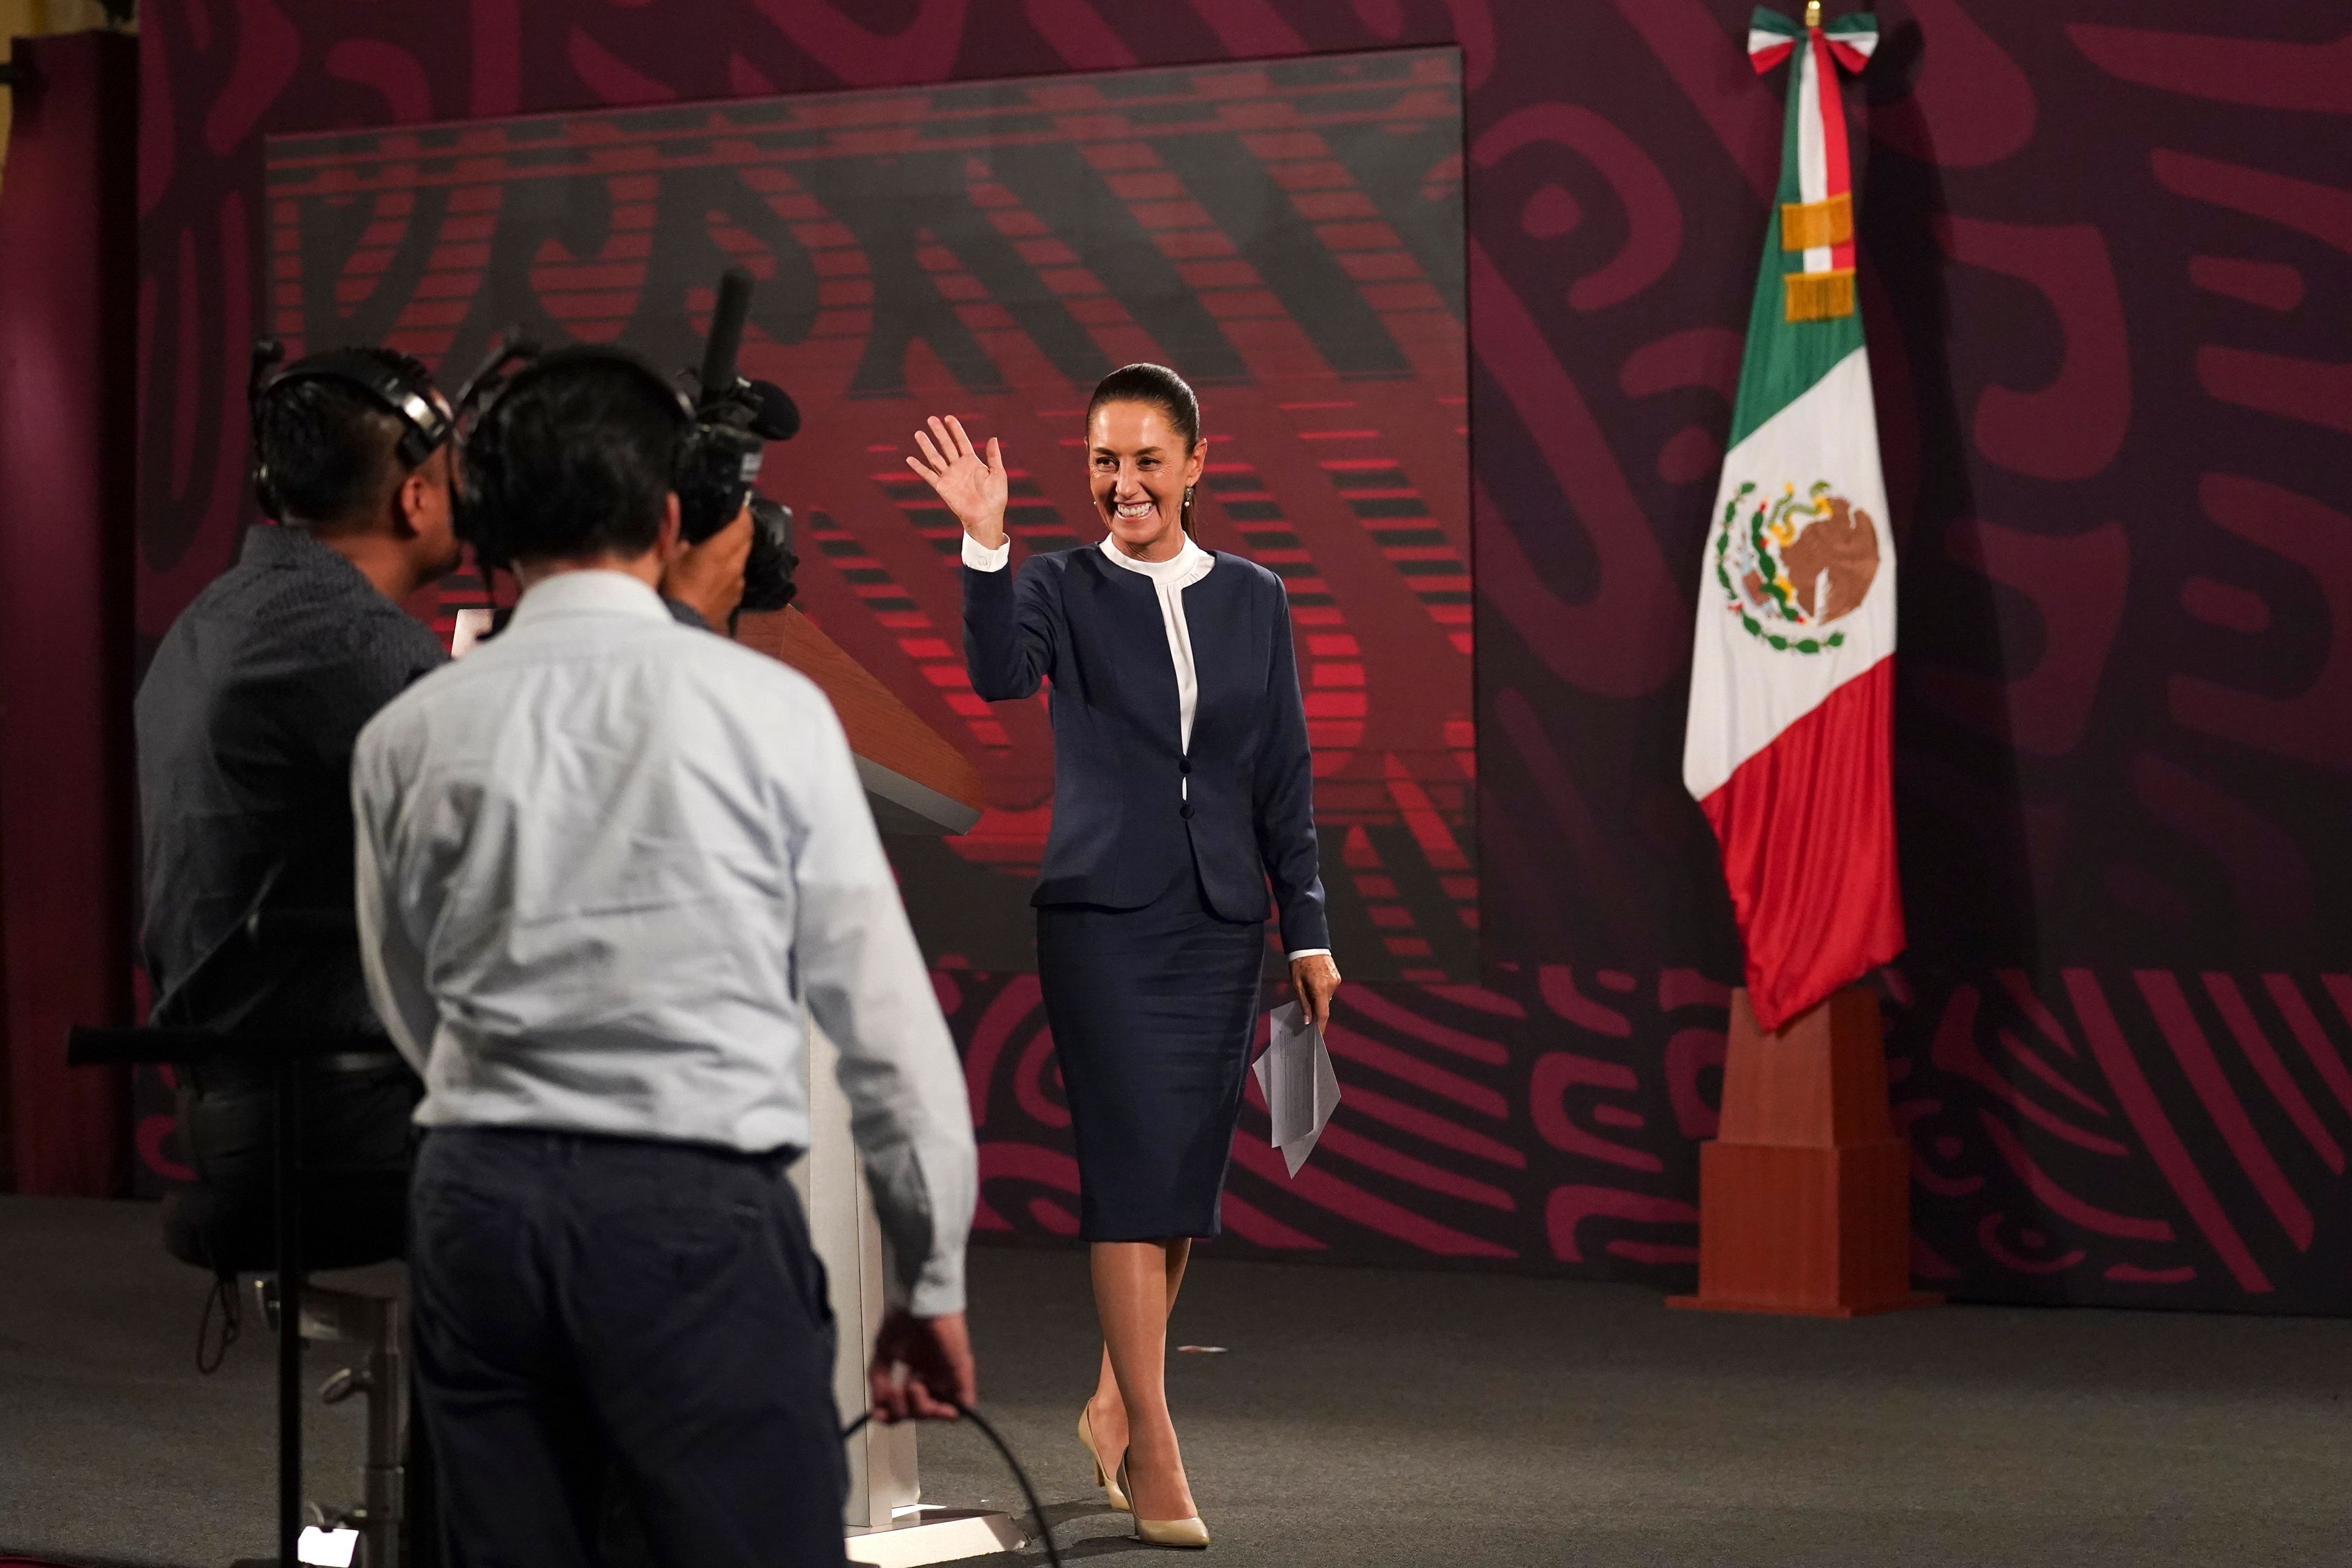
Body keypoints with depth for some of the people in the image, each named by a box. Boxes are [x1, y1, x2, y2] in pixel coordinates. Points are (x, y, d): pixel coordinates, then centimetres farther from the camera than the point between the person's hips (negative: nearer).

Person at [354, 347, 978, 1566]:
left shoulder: (408, 737, 5)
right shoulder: (766, 707, -3)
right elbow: (883, 1010, -1)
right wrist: (932, 1279, 7)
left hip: (479, 1194, 4)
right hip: (697, 1204, -4)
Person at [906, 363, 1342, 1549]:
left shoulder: (1252, 599, 8)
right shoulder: (1064, 588, -1)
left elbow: (1283, 777, 10)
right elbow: (1000, 674, -22)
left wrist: (1306, 930, 8)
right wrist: (985, 542, -36)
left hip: (1219, 922, 4)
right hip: (1104, 917, -4)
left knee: (1186, 1182, 9)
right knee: (1132, 1174, -9)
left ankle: (1115, 1404, 28)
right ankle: (1154, 1451, -7)